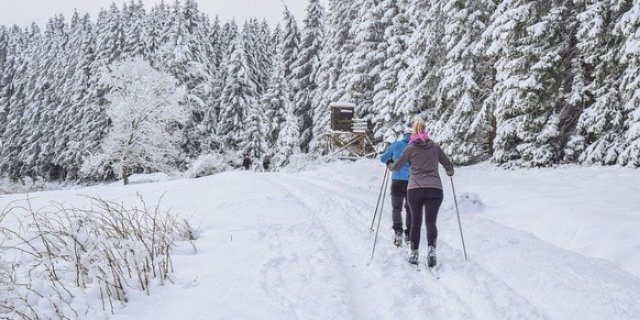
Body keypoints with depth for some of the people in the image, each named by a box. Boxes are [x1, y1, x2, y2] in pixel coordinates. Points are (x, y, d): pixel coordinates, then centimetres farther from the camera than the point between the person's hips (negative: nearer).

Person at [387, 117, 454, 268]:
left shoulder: (411, 148, 5)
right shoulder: (435, 146, 11)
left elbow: (397, 166, 8)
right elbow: (448, 165, 18)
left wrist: (389, 166, 30)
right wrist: (450, 172, 40)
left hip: (415, 189, -1)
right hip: (435, 188, 1)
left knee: (415, 222, 12)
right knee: (431, 222, -2)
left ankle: (414, 254, 11)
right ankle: (431, 249, -26)